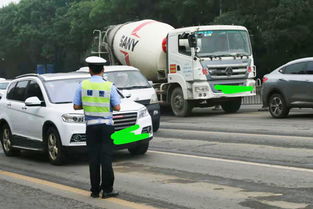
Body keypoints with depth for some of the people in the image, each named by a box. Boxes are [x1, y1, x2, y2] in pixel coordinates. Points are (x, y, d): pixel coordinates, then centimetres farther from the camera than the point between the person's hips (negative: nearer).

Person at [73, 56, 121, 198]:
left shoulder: (83, 85, -2)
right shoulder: (109, 86, -7)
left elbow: (76, 106, 1)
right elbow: (117, 107, -4)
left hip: (91, 126, 2)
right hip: (106, 125, -2)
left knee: (93, 158, 6)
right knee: (106, 157, 0)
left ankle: (95, 190, 9)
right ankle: (107, 189, 0)